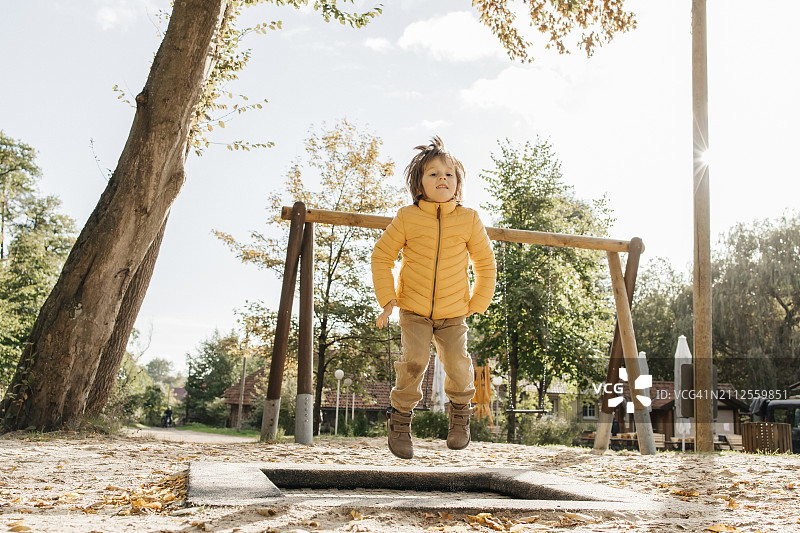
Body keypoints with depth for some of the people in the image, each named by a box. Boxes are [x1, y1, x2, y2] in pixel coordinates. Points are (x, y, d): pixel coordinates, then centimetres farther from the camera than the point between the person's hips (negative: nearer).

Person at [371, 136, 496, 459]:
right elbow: (382, 256, 4)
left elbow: (486, 264, 7)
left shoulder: (469, 220, -2)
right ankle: (401, 418, 5)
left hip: (454, 312, 1)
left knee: (457, 364, -13)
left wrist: (477, 305, 4)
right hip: (414, 309, -1)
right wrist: (387, 299, -1)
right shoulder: (407, 218, -5)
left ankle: (460, 410, 19)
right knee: (414, 361, -18)